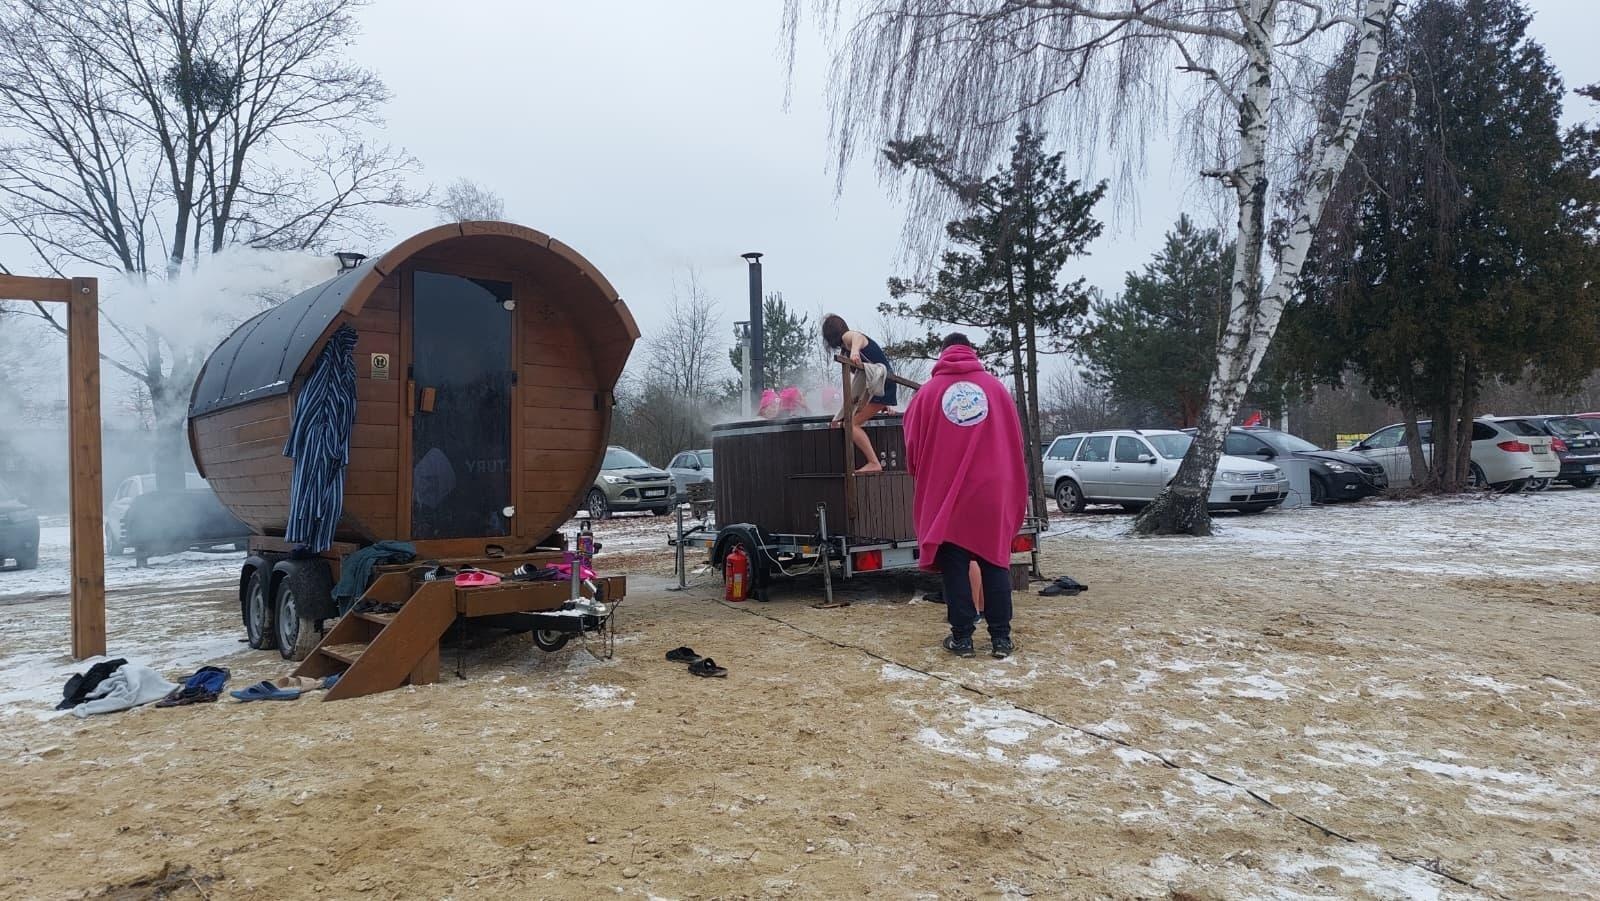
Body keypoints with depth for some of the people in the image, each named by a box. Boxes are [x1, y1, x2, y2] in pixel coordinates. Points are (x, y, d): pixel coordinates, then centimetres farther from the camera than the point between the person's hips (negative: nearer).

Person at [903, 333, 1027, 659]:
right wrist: (1015, 492, 15)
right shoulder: (995, 387, 3)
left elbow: (913, 447, 4)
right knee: (995, 564, 8)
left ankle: (962, 637, 7)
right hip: (992, 494, 1)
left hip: (945, 496, -1)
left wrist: (923, 481, 22)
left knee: (955, 567, 5)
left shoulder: (929, 391, 0)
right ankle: (1001, 637, 8)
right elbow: (1015, 443, 5)